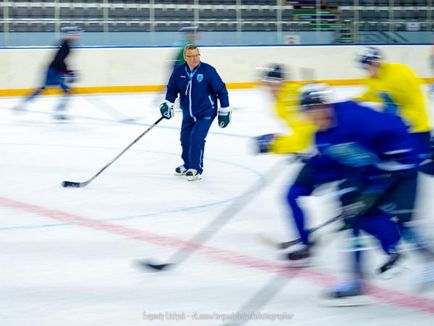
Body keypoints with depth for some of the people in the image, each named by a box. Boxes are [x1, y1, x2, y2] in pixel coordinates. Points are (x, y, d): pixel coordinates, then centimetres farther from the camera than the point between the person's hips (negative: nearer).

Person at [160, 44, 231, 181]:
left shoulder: (208, 70, -17)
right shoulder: (179, 71, -7)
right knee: (185, 138, 12)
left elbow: (221, 90, -9)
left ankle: (196, 169, -5)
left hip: (205, 113, -5)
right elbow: (172, 88, 8)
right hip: (188, 113, 5)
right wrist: (167, 104, -8)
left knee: (196, 138, -17)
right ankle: (188, 165, 36)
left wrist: (224, 111, -7)